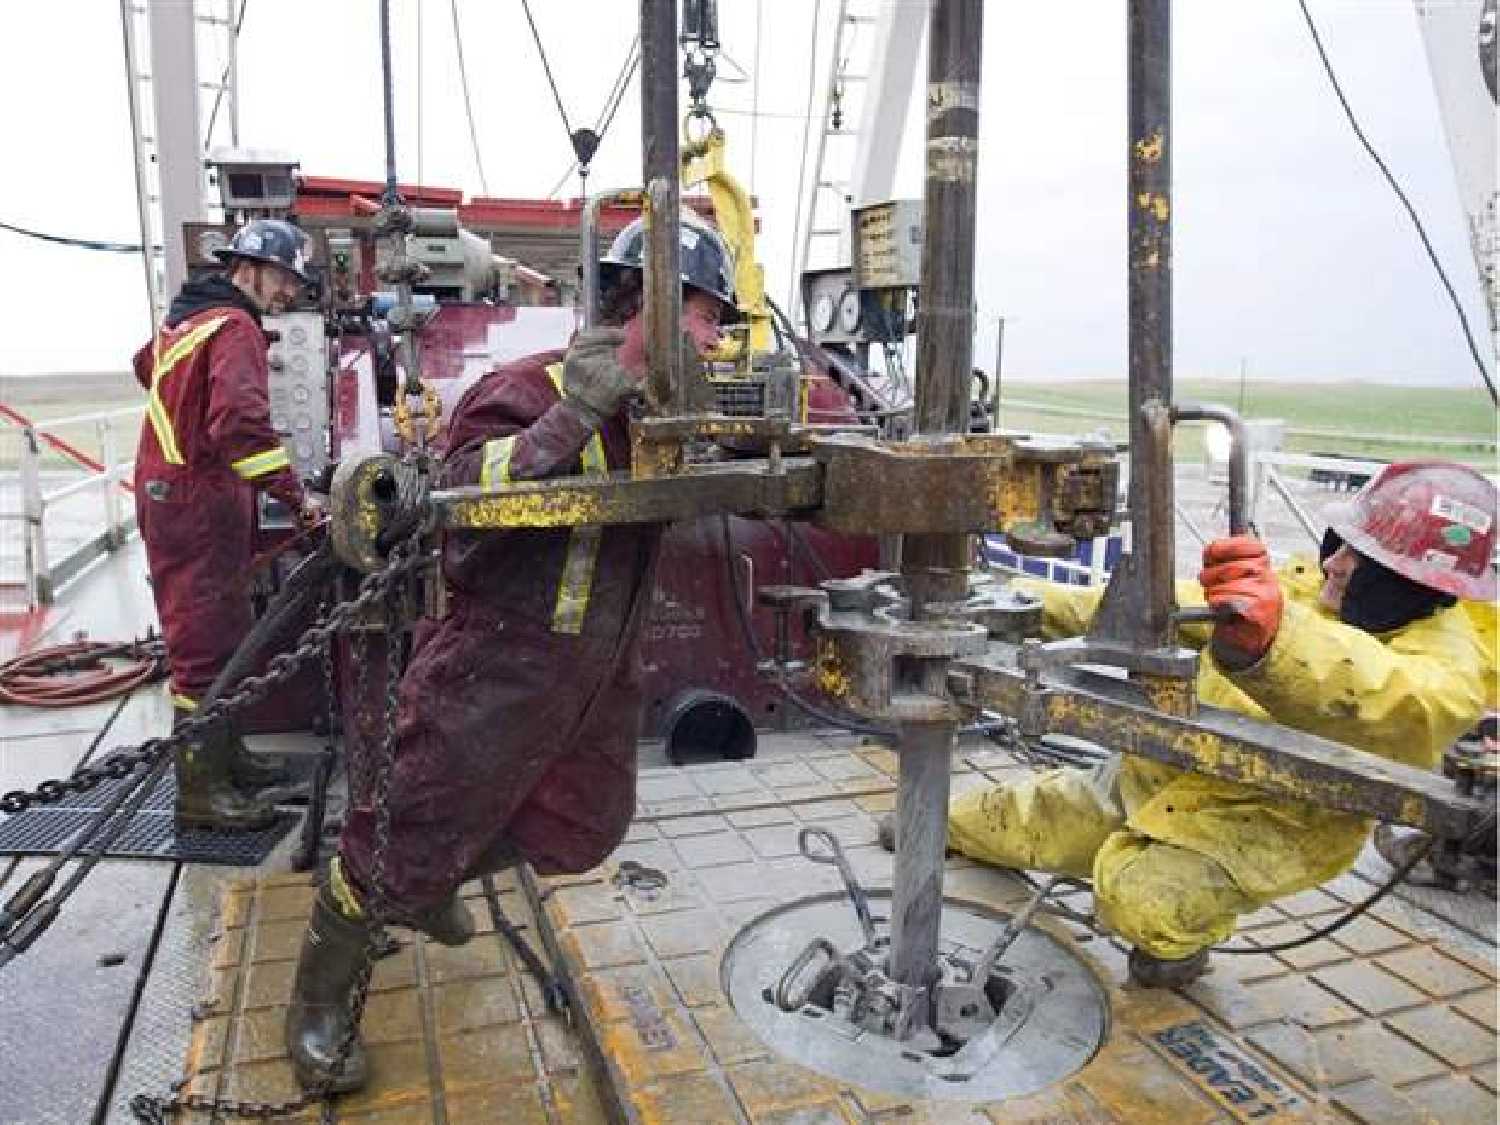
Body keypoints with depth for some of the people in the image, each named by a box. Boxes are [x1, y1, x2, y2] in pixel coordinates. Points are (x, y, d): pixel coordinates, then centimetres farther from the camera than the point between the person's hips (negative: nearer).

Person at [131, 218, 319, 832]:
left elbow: (147, 364, 38)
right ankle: (200, 789, 0)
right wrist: (293, 492, -27)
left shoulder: (187, 315, 16)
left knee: (225, 638, 16)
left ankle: (223, 755, 26)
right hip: (199, 505, -10)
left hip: (172, 496, 10)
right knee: (207, 648, -6)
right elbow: (242, 423, -29)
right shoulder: (235, 328, -15)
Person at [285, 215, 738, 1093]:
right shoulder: (532, 390, -20)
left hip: (602, 680, 8)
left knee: (583, 830, 21)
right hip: (498, 670, -8)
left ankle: (429, 884, 47)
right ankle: (320, 1002, 35)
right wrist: (588, 402, -37)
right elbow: (466, 500, -34)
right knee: (407, 841, 6)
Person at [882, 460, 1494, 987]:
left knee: (1141, 895, -29)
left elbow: (1387, 705, -48)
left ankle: (1183, 939, 7)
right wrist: (1028, 600, 0)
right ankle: (948, 824, 47)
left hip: (1270, 822, -5)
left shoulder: (1445, 657, -22)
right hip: (1170, 773, 6)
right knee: (1043, 814, 15)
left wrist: (1273, 635, -67)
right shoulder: (1306, 584, -6)